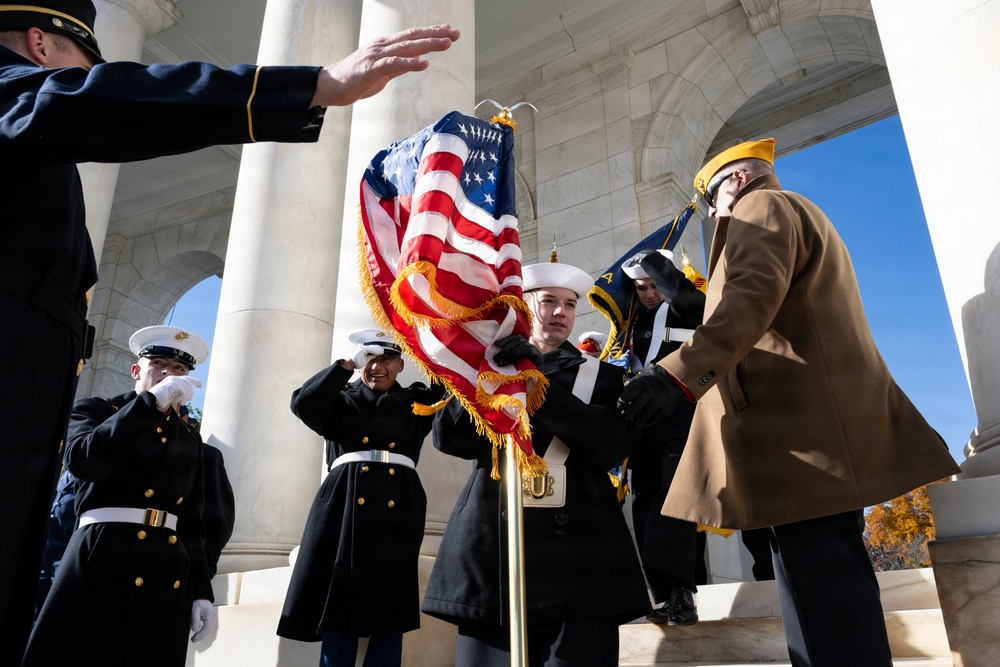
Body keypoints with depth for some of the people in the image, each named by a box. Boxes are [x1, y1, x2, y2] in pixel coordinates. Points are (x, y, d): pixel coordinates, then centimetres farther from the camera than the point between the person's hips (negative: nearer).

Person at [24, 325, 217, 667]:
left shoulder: (190, 440, 16)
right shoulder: (94, 410, 10)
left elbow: (191, 523, 14)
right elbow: (83, 460, -13)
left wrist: (201, 591, 5)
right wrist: (152, 400, -15)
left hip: (168, 577, 3)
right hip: (98, 563, -3)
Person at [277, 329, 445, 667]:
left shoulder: (416, 402, 17)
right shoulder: (340, 400, 16)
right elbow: (303, 403, -2)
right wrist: (346, 365, -2)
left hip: (397, 515, 1)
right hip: (343, 510, 0)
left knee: (390, 616, -1)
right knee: (337, 613, -1)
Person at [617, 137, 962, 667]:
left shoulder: (762, 207, -1)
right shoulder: (807, 216, 30)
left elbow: (753, 296, -22)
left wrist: (678, 374, -34)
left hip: (796, 425, -10)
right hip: (821, 428, 10)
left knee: (819, 575, -11)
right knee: (820, 578, 11)